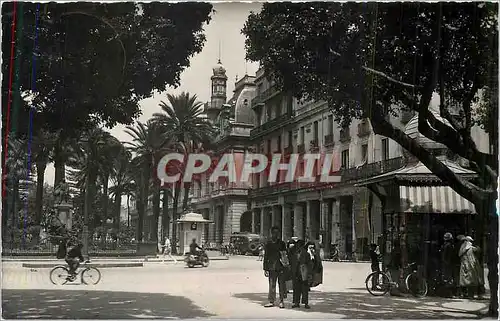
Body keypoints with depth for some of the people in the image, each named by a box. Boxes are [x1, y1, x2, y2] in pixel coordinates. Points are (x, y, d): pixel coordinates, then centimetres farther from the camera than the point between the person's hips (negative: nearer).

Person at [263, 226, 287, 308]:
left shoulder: (282, 243, 9)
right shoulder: (268, 244, 9)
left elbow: (285, 254, 14)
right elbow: (265, 257, 9)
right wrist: (265, 269, 5)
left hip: (281, 267, 0)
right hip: (272, 268, 0)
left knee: (281, 284, 2)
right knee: (272, 285, 0)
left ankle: (281, 301, 10)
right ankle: (271, 301, 8)